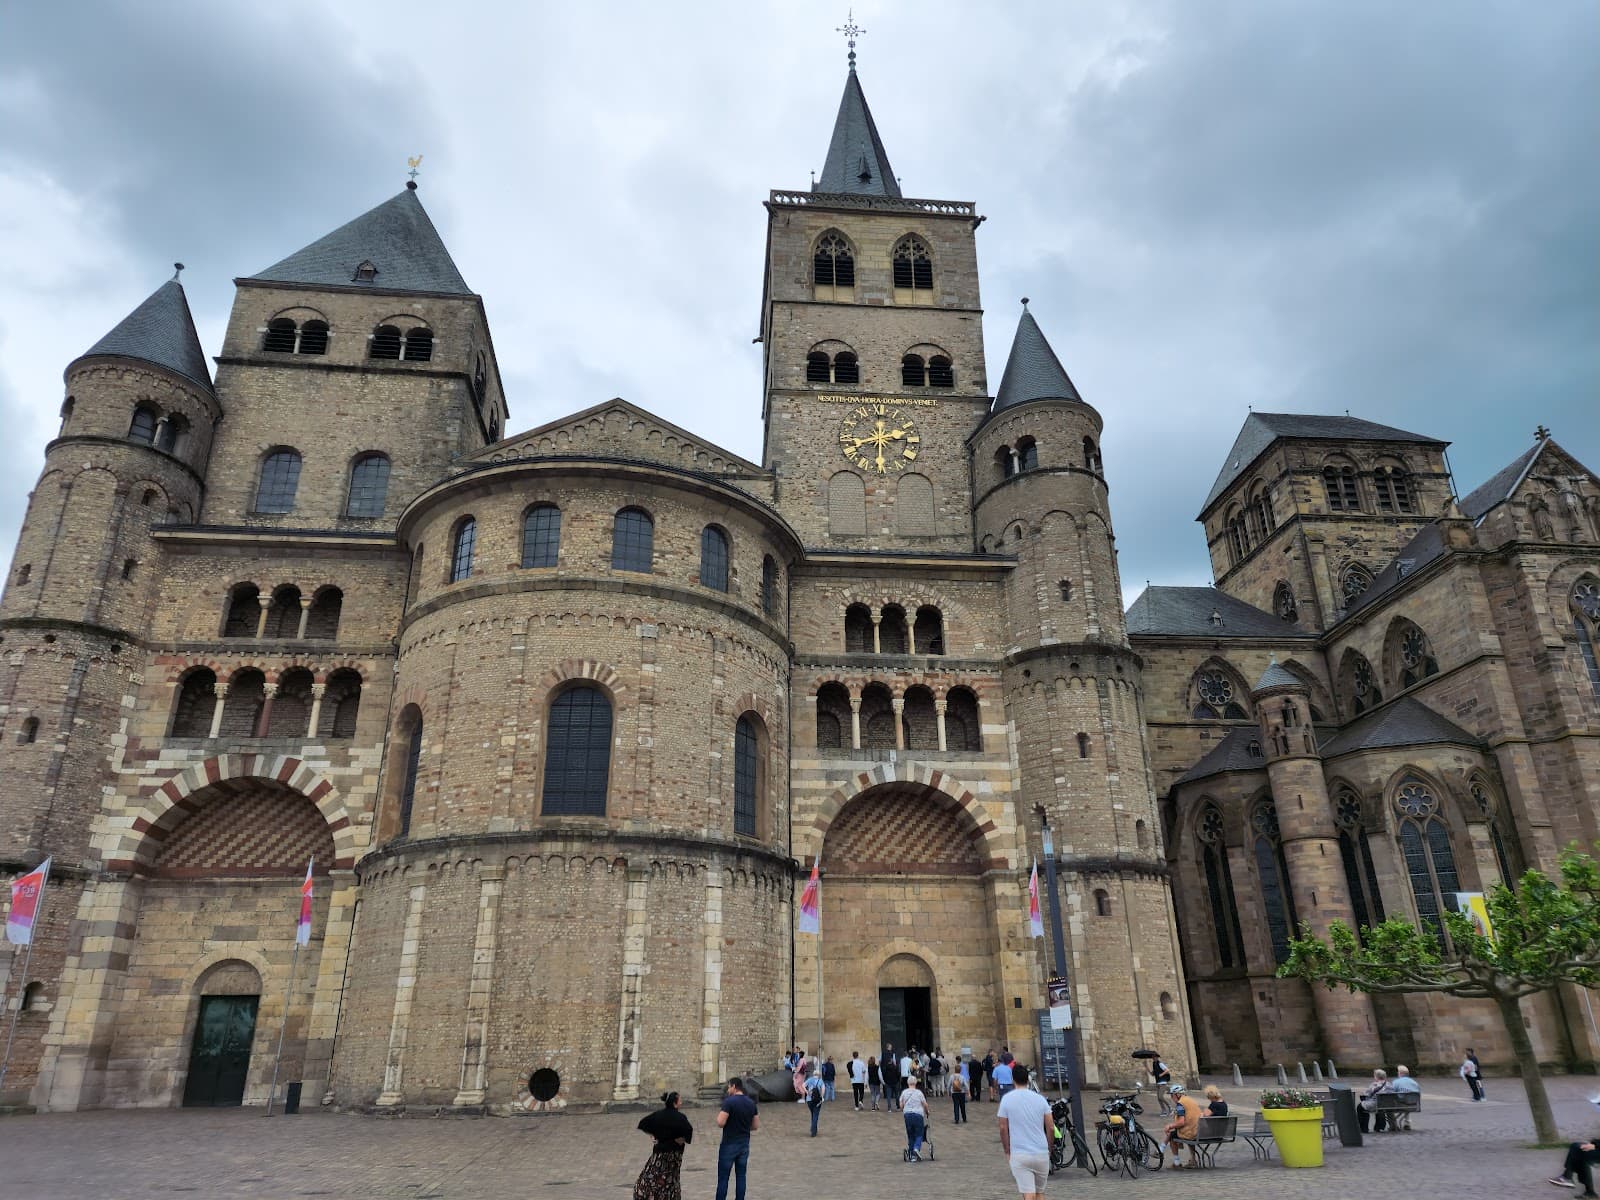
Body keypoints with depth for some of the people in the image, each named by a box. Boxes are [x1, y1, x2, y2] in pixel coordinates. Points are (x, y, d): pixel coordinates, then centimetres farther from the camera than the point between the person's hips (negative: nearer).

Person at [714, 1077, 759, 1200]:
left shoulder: (729, 1102, -15)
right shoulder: (751, 1103, 4)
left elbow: (720, 1123, -20)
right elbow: (756, 1126, 8)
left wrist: (721, 1113, -1)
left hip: (729, 1145, -5)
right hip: (744, 1144, 5)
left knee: (723, 1177, 3)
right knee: (741, 1176, 12)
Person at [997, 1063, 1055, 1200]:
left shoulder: (1007, 1099, -4)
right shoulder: (1040, 1099, 1)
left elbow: (1003, 1128, -3)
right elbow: (1051, 1128, 2)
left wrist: (1007, 1151, 9)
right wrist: (1049, 1149, 17)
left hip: (1019, 1154, -3)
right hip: (1042, 1154, 3)